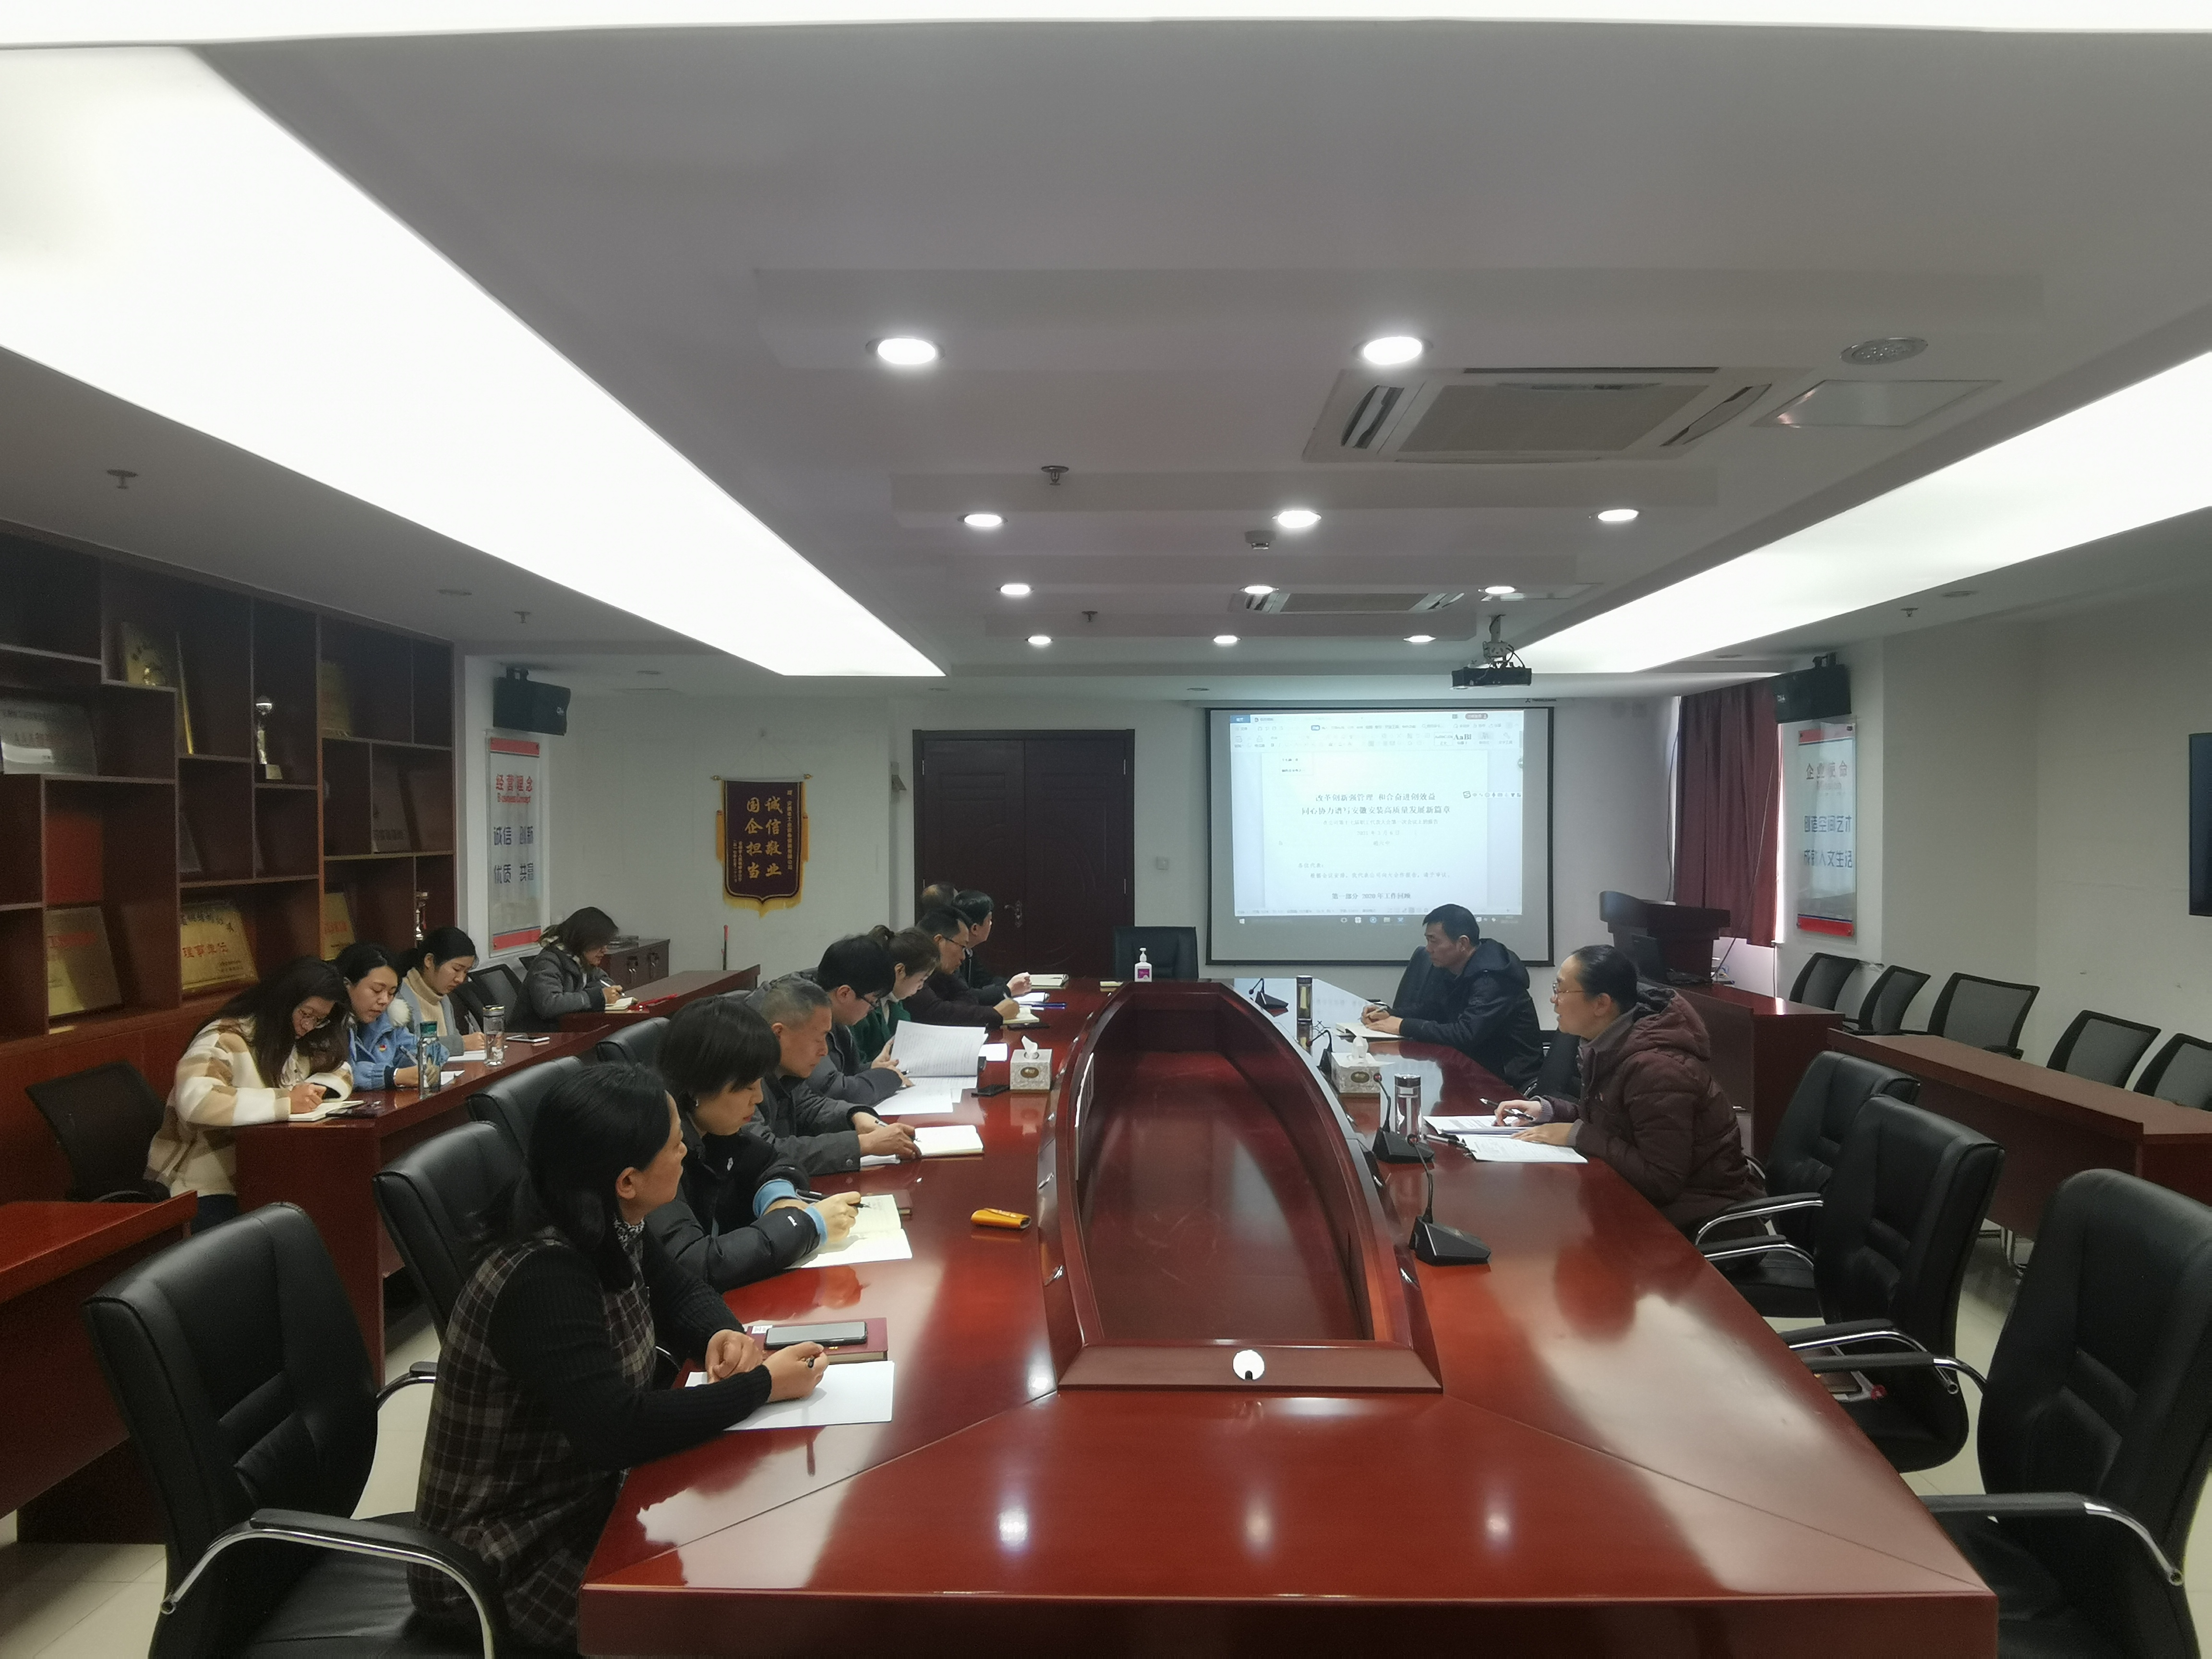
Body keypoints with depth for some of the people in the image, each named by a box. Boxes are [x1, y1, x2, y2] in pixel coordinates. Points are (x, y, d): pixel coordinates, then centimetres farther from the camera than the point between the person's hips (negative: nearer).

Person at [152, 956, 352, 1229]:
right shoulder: (227, 1039, -17)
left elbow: (340, 1071, 14)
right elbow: (194, 1100, -33)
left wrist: (316, 1090, -9)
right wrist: (285, 1101, -33)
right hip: (206, 1190, -8)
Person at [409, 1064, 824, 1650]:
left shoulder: (611, 1230, -4)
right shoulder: (542, 1279, -30)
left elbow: (679, 1293, 11)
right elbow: (616, 1431, -36)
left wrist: (722, 1334, -12)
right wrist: (761, 1385, -26)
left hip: (586, 1492, 8)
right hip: (510, 1557, -8)